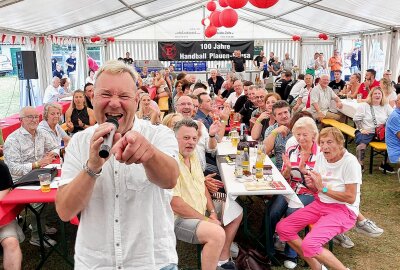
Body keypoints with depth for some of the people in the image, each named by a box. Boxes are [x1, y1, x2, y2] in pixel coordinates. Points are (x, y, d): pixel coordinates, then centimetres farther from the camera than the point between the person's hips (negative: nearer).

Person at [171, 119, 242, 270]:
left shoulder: (193, 156, 6)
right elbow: (175, 204, -27)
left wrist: (213, 212, 0)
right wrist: (206, 220, -20)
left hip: (201, 209, 10)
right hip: (180, 218, -10)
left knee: (236, 212, 19)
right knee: (217, 234, -32)